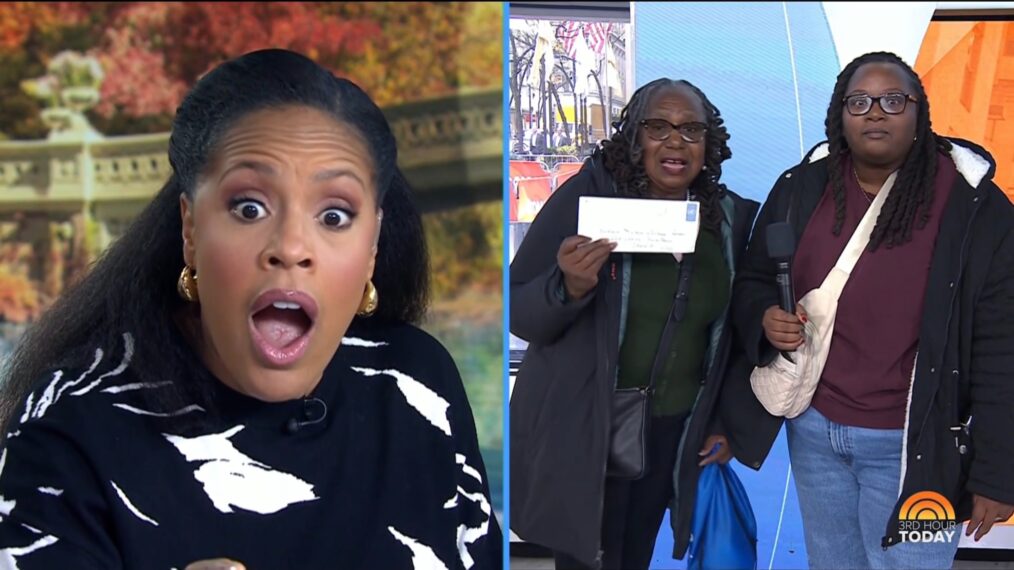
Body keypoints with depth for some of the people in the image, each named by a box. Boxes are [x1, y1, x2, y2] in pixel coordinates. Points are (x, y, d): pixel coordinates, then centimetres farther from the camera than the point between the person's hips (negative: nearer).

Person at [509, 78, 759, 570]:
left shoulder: (729, 217, 1)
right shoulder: (588, 195, -13)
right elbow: (518, 312, -11)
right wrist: (569, 287, -30)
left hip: (673, 431, 4)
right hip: (582, 429, -4)